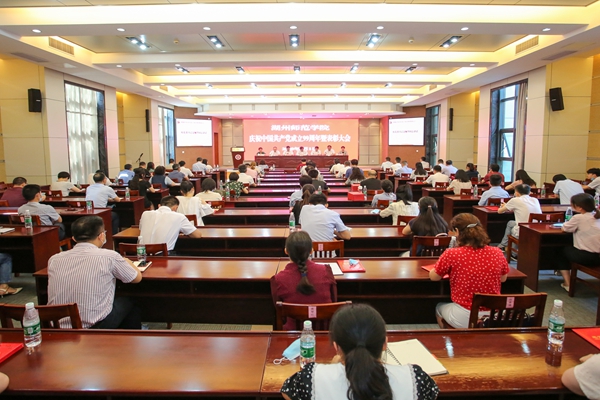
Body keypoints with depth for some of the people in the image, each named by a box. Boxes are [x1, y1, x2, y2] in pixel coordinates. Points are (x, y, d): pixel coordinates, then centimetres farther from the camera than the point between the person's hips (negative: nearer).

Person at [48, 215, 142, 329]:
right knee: (127, 303, 25)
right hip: (94, 327, -4)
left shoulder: (54, 259, -2)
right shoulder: (109, 257, -14)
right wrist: (125, 261, 22)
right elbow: (137, 278, 1)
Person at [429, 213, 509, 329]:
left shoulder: (451, 254, -18)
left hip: (465, 319, -4)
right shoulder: (497, 253, -7)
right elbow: (503, 278, 11)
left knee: (439, 307, 29)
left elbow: (433, 277, -2)